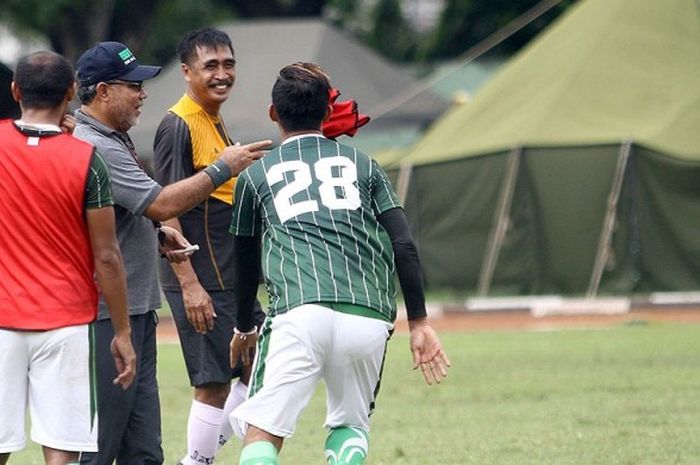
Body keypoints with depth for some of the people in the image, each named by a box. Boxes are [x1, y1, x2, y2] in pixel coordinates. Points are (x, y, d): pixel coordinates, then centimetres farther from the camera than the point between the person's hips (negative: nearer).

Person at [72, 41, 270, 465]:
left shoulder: (113, 139, 16)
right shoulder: (93, 147, -17)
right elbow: (160, 203, -21)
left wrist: (157, 233, 12)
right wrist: (223, 169, -13)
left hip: (137, 311, 11)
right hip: (107, 315, -11)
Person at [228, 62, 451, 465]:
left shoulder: (256, 174, 19)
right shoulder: (362, 164, 21)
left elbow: (245, 262, 28)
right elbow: (404, 247, 11)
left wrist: (244, 328, 43)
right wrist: (419, 322, 14)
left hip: (300, 313, -2)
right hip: (370, 320, 2)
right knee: (351, 426, 21)